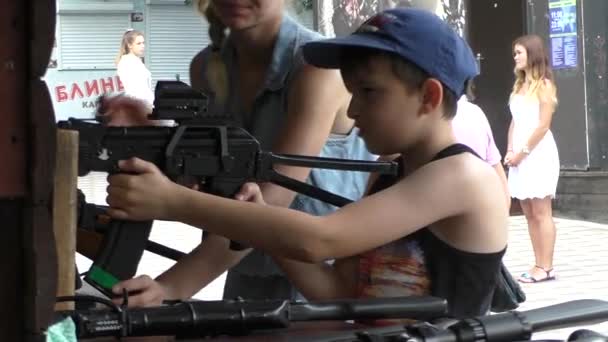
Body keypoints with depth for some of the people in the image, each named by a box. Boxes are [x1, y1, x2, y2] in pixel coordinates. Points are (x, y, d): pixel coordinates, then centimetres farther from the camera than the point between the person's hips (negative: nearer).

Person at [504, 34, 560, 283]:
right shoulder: (519, 85, 16)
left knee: (541, 213, -7)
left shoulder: (544, 85, -6)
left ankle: (546, 268, -6)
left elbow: (543, 125, -11)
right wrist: (510, 151, 3)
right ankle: (539, 265, 8)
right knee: (529, 213, 6)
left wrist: (523, 152, -12)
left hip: (538, 153, -8)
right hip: (520, 155, 8)